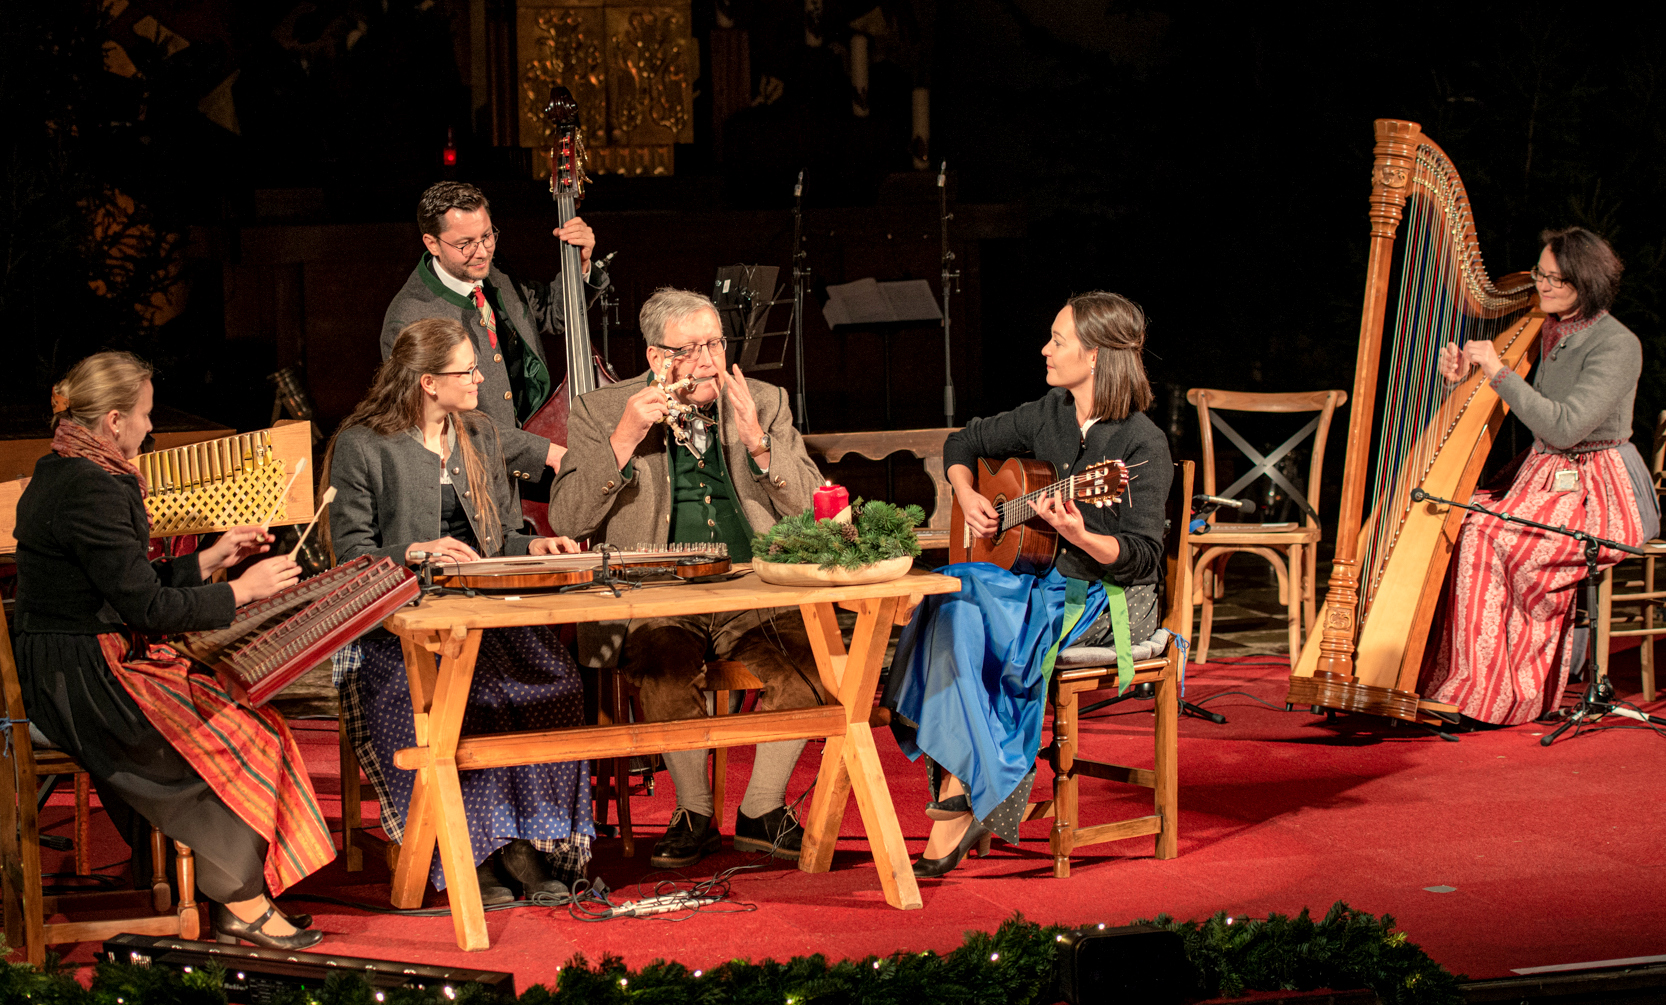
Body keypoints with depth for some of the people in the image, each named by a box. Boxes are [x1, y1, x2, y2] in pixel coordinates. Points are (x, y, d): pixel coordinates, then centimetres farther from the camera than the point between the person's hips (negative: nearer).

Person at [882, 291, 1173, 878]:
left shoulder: (1142, 445, -12)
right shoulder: (1048, 416, 9)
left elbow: (1142, 559, -16)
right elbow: (963, 443, 25)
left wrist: (1079, 536, -33)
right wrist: (967, 498, 6)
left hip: (1110, 604, -7)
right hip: (1041, 582, 7)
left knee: (962, 610, -28)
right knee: (954, 608, -24)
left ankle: (963, 788, -19)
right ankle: (963, 785, -25)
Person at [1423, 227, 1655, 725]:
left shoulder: (1617, 346, -15)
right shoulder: (1547, 332, 10)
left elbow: (1564, 427, -25)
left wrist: (1499, 371, -23)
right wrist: (1463, 378, -4)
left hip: (1598, 495, -8)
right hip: (1542, 476, 8)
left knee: (1488, 536, -27)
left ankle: (1489, 693, -20)